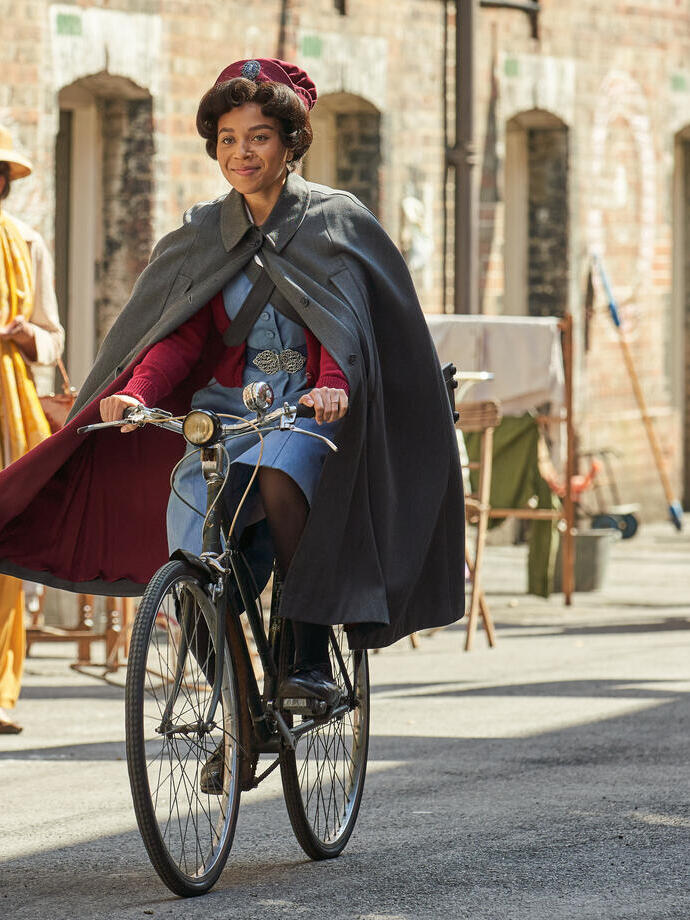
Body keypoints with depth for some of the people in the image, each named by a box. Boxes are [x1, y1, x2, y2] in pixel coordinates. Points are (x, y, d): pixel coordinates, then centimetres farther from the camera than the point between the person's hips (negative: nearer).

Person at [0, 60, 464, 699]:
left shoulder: (335, 221, 3)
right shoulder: (205, 233, 12)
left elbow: (345, 325, -7)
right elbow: (181, 335, 4)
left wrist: (333, 385, -29)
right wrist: (136, 393, -16)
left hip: (311, 406, -3)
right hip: (231, 403, 3)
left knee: (278, 478, -36)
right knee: (185, 515, -22)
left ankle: (312, 654, -26)